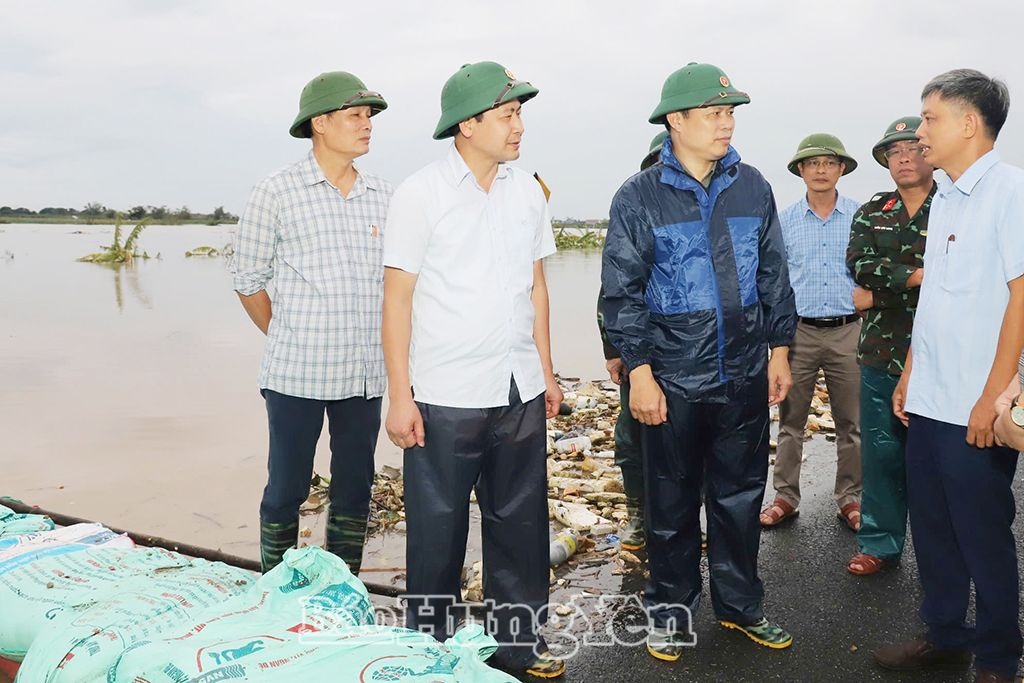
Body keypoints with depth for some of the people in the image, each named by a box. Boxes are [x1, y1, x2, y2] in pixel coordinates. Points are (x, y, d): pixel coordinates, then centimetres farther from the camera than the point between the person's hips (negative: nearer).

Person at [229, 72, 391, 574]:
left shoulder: (383, 197, 8)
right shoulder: (276, 193, -4)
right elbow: (248, 280, 2)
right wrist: (288, 343, 8)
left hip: (364, 375, 4)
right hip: (297, 375, -4)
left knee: (354, 490, 12)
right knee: (286, 489, 7)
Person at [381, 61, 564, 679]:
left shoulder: (527, 191, 7)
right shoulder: (421, 194, -7)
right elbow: (397, 298, -7)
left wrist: (546, 372, 12)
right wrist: (400, 396, -10)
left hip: (520, 392, 5)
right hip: (446, 395, -4)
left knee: (521, 523, 13)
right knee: (438, 531, 8)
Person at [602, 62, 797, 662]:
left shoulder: (752, 188, 4)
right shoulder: (639, 198, -7)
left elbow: (774, 275, 11)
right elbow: (623, 292, -7)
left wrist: (779, 351, 9)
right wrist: (640, 373, -10)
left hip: (746, 375, 3)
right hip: (674, 381, -3)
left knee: (741, 496, 14)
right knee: (673, 501, 10)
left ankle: (741, 604, 32)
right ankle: (672, 607, 28)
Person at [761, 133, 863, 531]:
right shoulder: (784, 220, 5)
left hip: (847, 331, 0)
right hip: (798, 331, 0)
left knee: (851, 423, 7)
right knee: (790, 421, 6)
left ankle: (850, 499, 21)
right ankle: (785, 498, 18)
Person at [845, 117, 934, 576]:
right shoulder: (871, 213, 11)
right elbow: (860, 265, -6)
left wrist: (881, 294, -12)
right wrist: (920, 275, -13)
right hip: (881, 355, 3)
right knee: (881, 454, 10)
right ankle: (879, 543, 23)